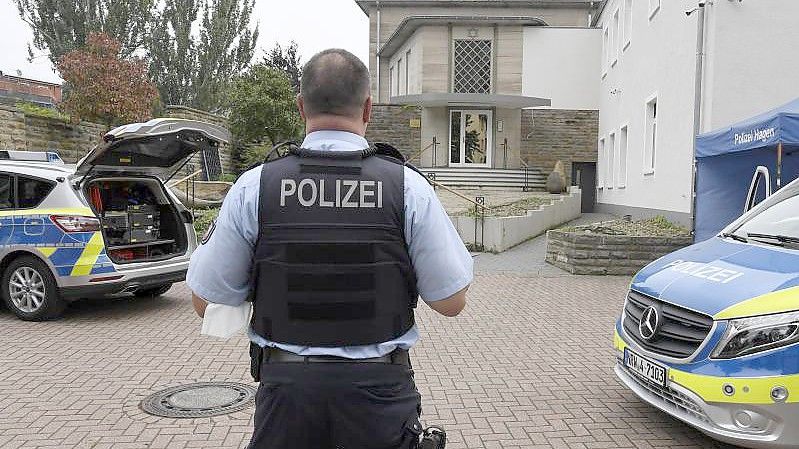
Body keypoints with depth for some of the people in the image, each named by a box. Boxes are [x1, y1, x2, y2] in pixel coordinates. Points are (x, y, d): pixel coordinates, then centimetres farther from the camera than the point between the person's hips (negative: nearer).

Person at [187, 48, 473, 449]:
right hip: (379, 388, 0)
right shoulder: (408, 187, -11)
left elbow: (206, 301, -2)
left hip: (287, 388, 1)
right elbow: (451, 302, -7)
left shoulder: (253, 188, -9)